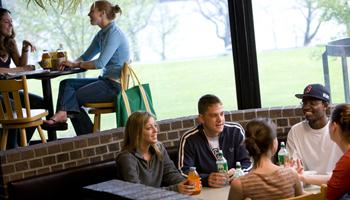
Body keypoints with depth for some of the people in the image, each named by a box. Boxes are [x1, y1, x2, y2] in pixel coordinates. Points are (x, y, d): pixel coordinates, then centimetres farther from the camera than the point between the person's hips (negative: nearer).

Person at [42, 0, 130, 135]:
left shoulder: (114, 33, -16)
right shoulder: (102, 34, 14)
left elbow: (100, 63, -23)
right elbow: (86, 56, 17)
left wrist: (76, 64, -12)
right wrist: (72, 63, -5)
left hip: (115, 86, -9)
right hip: (106, 80, 9)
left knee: (75, 97, -6)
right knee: (67, 84, -3)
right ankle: (62, 114, -22)